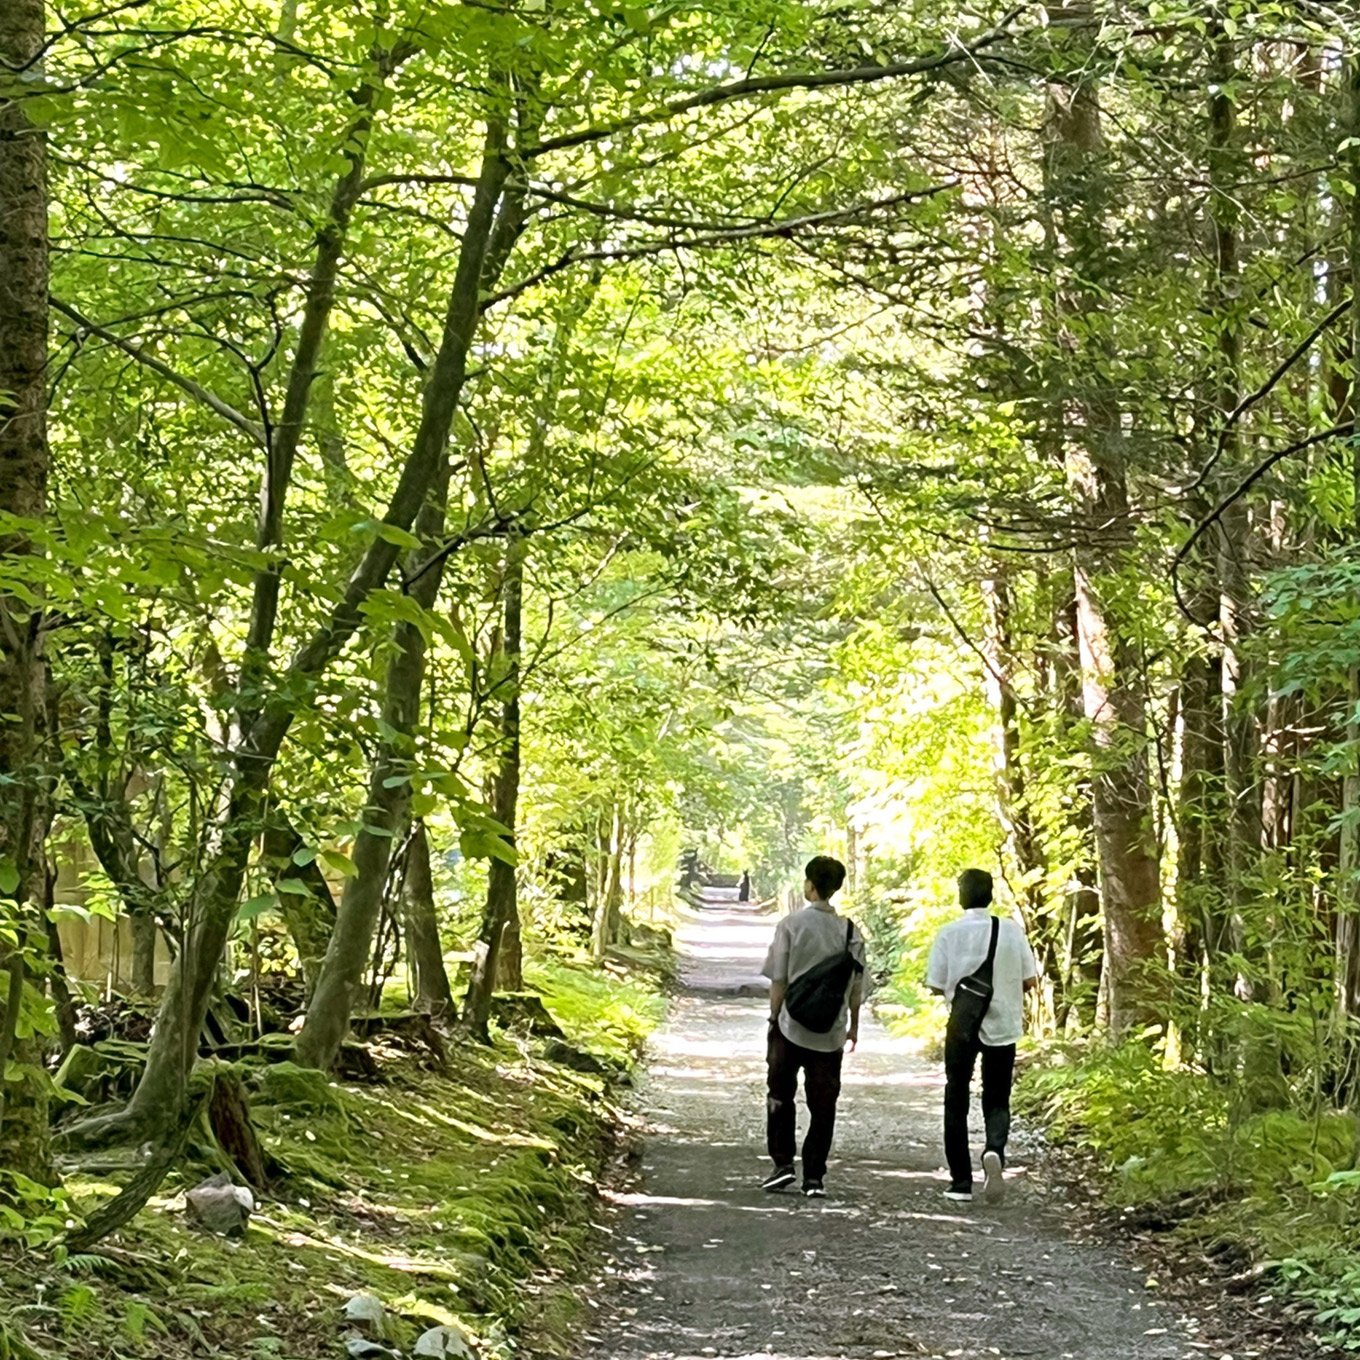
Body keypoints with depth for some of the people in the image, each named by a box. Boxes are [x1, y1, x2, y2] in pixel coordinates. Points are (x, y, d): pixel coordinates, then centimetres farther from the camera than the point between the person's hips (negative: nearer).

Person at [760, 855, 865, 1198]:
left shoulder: (792, 925, -9)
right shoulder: (850, 931, -1)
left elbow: (778, 980, -7)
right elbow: (856, 986, 5)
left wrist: (774, 1017, 5)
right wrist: (853, 1026, 18)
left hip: (791, 1027, -2)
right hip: (831, 1032, 2)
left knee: (781, 1095, 14)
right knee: (823, 1104, 7)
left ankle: (783, 1162, 8)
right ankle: (814, 1176, 7)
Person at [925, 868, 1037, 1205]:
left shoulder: (950, 934, -9)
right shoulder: (1011, 930, -5)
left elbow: (936, 986, -8)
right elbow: (1030, 981, -2)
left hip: (961, 1027, -1)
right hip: (1002, 1025, 1)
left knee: (957, 1102, 12)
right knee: (997, 1101, 10)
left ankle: (961, 1182, 13)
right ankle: (995, 1151, -21)